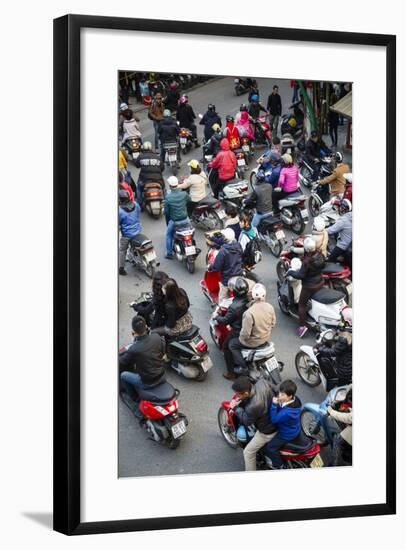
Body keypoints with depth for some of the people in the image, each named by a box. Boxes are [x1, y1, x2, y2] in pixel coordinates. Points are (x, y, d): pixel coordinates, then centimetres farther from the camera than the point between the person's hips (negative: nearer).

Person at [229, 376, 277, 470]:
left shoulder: (253, 406, -41)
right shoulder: (262, 382, -23)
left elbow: (247, 421, -20)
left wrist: (236, 408, -10)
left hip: (267, 432, -7)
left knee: (248, 452, 11)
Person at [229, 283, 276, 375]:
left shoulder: (249, 313, -35)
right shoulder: (270, 307, -15)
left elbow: (245, 334, -28)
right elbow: (273, 323, 2)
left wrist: (241, 337, -6)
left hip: (254, 342, -7)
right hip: (266, 338, 7)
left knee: (232, 344, 16)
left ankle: (242, 367, 14)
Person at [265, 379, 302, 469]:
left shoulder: (287, 412, -44)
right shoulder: (295, 400, -15)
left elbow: (274, 419, -33)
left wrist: (274, 404, -38)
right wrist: (278, 404, -16)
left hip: (288, 434, -9)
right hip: (293, 428, 9)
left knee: (270, 447, -3)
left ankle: (278, 465, 21)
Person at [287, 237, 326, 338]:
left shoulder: (307, 261, -30)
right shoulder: (320, 256, -9)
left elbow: (301, 275, -25)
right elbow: (322, 265, 10)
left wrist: (290, 272, -11)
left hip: (309, 286, -7)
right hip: (320, 283, 7)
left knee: (302, 304, 8)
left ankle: (302, 325, 5)